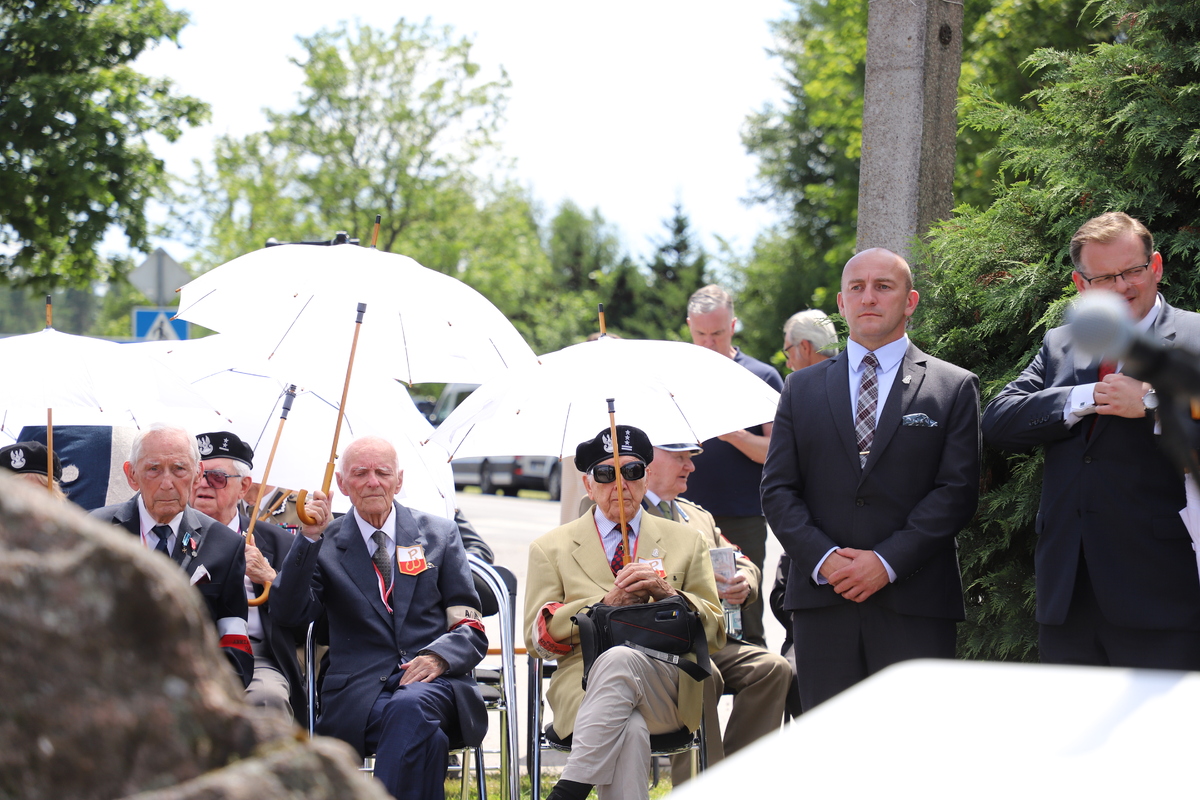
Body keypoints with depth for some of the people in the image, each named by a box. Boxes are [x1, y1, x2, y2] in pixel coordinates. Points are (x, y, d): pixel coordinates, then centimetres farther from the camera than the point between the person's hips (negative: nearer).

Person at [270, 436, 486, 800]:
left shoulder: (439, 534, 16)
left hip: (432, 681, 1)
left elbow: (471, 630, 12)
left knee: (411, 706, -37)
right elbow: (289, 614, -3)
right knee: (424, 734, -36)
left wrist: (438, 657, -10)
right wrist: (309, 539, -13)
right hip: (358, 695, -1)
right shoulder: (324, 545, 13)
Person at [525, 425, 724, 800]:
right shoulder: (550, 548, 18)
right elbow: (538, 636, 7)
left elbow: (714, 632, 14)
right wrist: (607, 603, -7)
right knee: (629, 730, -38)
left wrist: (668, 595, -5)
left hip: (666, 691, 1)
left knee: (619, 659, -37)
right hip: (585, 682, 0)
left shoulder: (686, 542, 21)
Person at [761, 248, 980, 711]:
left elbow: (957, 491, -2)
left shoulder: (955, 388, 7)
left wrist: (888, 562, -11)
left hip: (915, 606, -2)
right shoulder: (801, 389, 15)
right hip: (822, 600, 2)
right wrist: (822, 559, -8)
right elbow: (777, 489, 9)